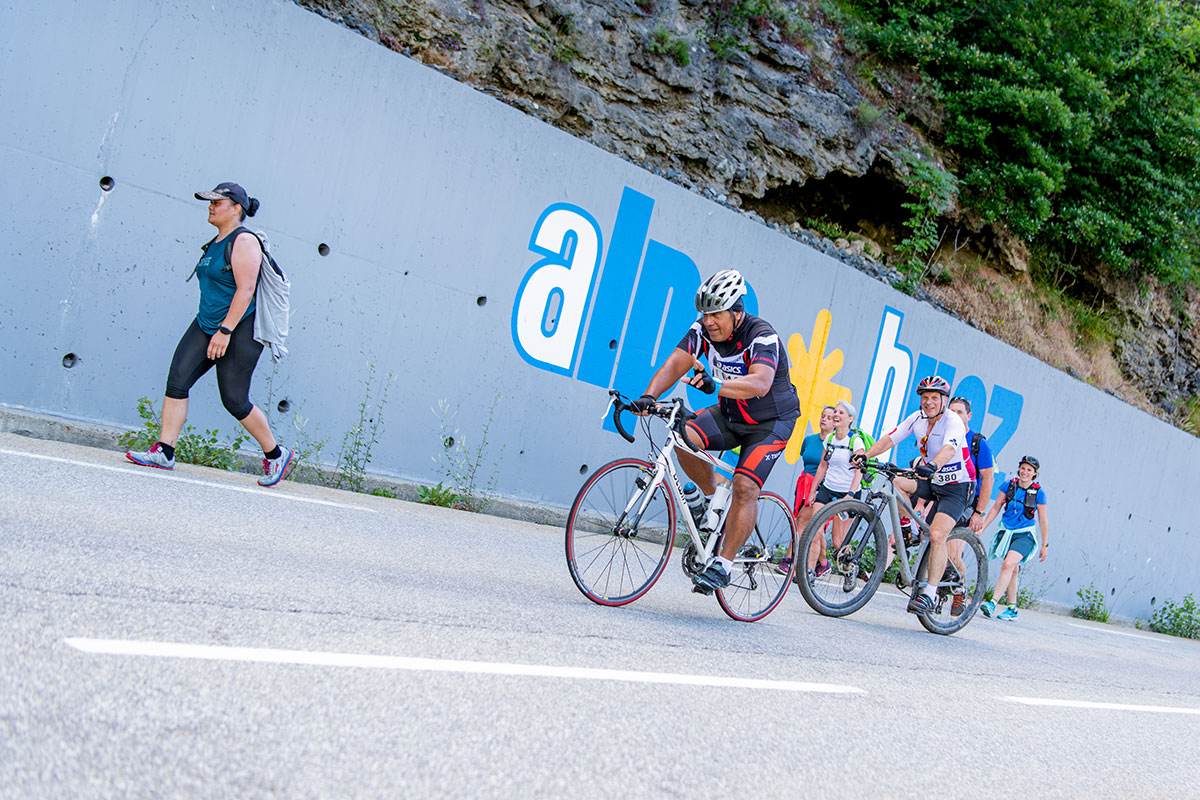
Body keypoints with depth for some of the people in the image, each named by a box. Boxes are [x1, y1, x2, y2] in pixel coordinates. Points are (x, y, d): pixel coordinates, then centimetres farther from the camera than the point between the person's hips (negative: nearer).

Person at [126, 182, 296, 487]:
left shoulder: (244, 241, -13)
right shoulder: (216, 243, 15)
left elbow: (245, 290, -21)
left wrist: (225, 331, -26)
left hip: (239, 330, -9)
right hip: (205, 325, 9)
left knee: (234, 400, -6)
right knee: (177, 378, -6)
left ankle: (276, 454, 12)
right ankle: (164, 452, -3)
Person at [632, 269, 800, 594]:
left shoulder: (762, 336, -28)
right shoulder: (703, 330, -11)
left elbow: (760, 382, -44)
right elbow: (675, 363, -19)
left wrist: (716, 385, -56)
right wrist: (649, 396, -36)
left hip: (770, 421, -5)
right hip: (729, 414, 6)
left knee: (745, 487, -21)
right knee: (684, 436, -22)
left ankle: (723, 564, -9)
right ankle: (717, 496, 2)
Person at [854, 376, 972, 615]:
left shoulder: (953, 421, -19)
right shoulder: (917, 418, -1)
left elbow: (949, 449, -38)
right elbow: (889, 438, -6)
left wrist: (932, 465, -58)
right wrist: (866, 455, -23)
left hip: (955, 488, -6)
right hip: (931, 482, 6)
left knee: (936, 535, -24)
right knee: (895, 482, -22)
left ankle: (929, 593, -17)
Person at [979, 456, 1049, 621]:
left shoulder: (1038, 492, -5)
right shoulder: (1009, 485, 2)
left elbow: (1043, 521, 1)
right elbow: (996, 508, 8)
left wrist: (1045, 545, 4)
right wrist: (982, 527, 3)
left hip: (1025, 535, -4)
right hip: (1007, 533, 4)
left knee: (1008, 564, -23)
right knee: (1013, 570, 10)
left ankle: (992, 603, -30)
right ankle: (1012, 610, 19)